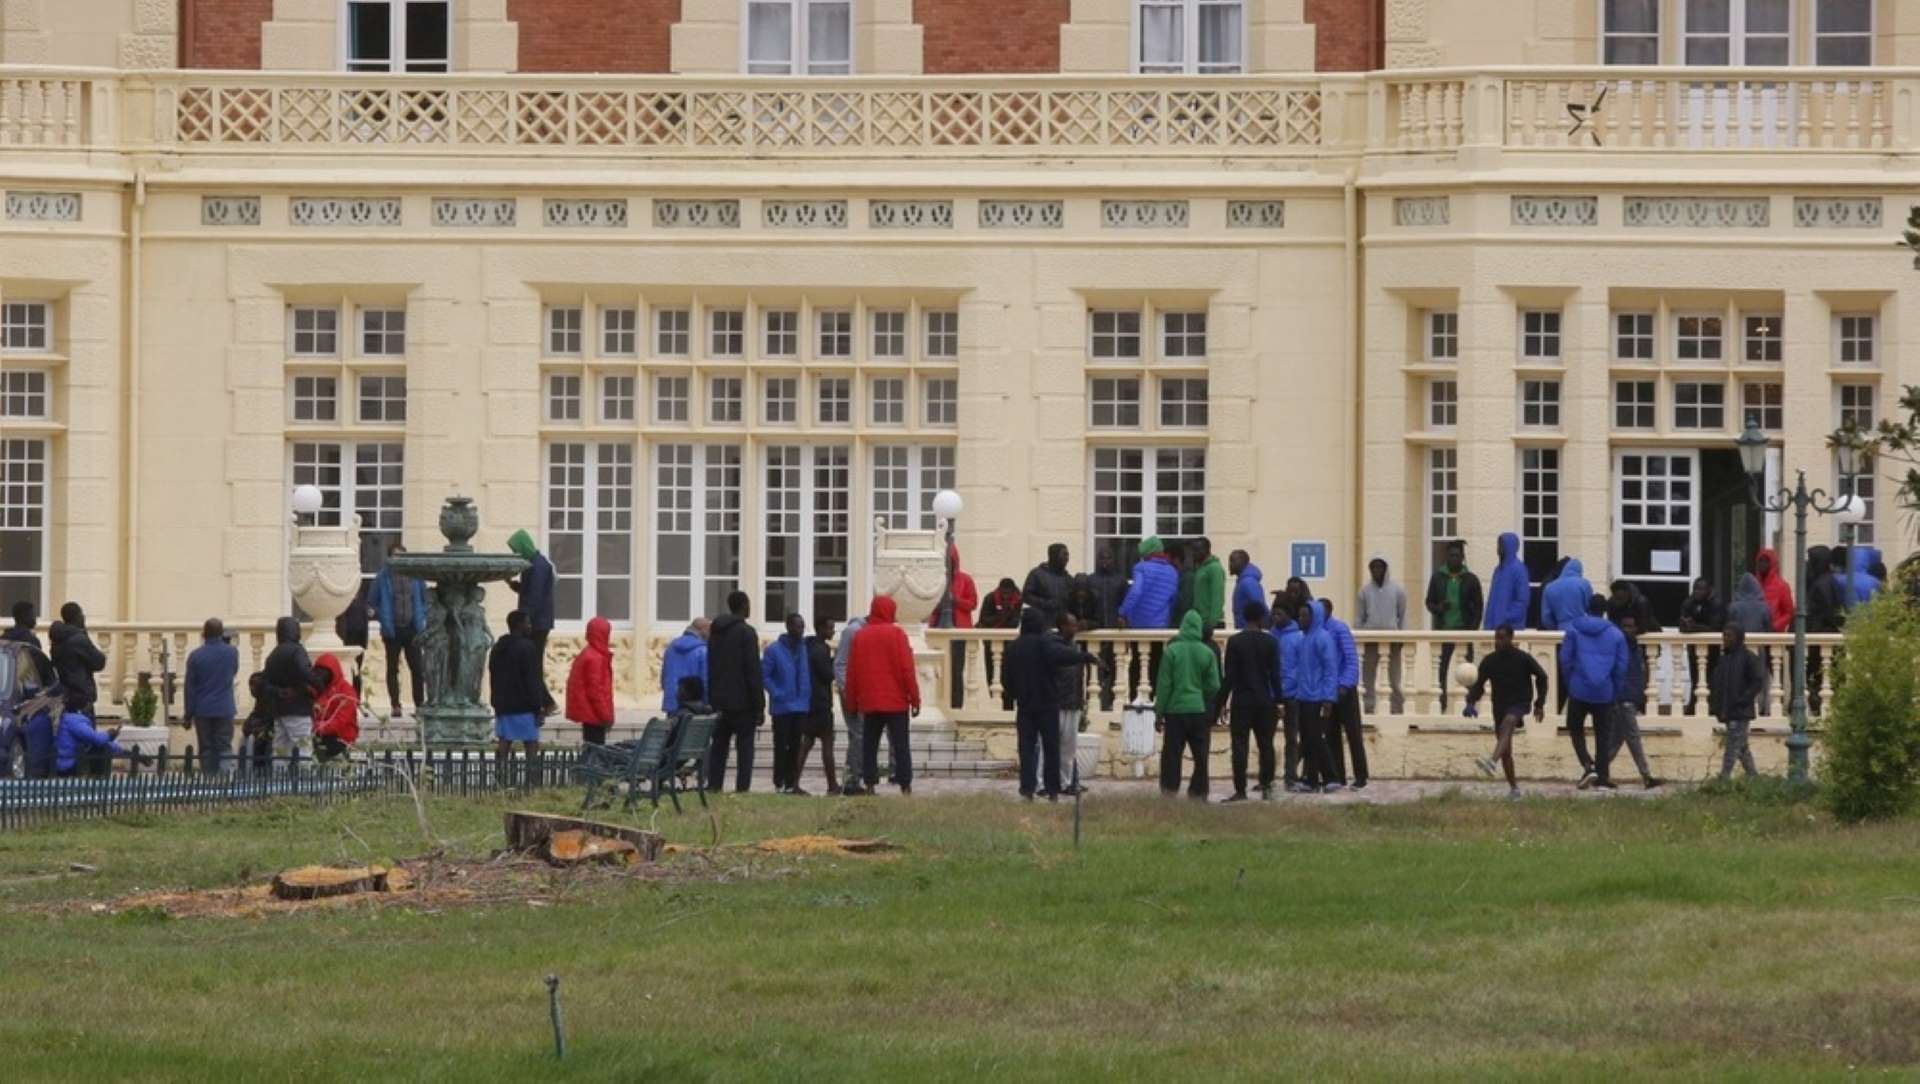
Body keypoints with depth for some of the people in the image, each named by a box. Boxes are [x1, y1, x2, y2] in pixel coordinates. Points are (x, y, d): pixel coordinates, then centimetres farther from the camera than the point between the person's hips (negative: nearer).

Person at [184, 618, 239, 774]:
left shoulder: (196, 655, -6)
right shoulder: (231, 653, -3)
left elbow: (190, 686, -3)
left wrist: (189, 713, 3)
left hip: (203, 710, 0)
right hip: (225, 709, 0)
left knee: (206, 749, 7)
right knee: (224, 748, 0)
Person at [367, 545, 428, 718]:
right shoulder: (382, 578, -1)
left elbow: (425, 600, 13)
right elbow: (372, 603, 4)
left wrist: (423, 620, 2)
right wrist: (383, 620, -5)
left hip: (412, 629, 1)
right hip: (392, 630, -1)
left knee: (417, 668, -2)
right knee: (392, 669, 4)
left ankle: (419, 705, 2)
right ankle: (395, 706, 8)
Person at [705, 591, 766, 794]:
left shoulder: (715, 632, 12)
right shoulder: (746, 632, -10)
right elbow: (753, 672, -12)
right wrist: (759, 706, -9)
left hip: (718, 700, 6)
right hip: (741, 701, -6)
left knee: (718, 746, 10)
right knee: (745, 746, -3)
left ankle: (713, 785, 6)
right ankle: (742, 787, -10)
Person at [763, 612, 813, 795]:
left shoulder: (805, 649, 6)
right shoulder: (774, 650, -7)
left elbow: (808, 676, 12)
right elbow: (764, 675, -7)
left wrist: (807, 697, 2)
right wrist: (777, 694, -14)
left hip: (801, 706, 4)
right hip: (782, 707, -4)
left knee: (795, 747, 8)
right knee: (782, 745, -1)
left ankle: (791, 783, 14)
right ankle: (779, 783, 4)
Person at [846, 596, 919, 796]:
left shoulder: (860, 636, 5)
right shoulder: (896, 634, -6)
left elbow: (852, 672, 7)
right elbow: (906, 669, -9)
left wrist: (852, 702, 14)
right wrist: (914, 698, -4)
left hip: (869, 703, 3)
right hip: (896, 701, -3)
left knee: (870, 744, 8)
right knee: (900, 745, 0)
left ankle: (869, 784, 1)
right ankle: (905, 786, -4)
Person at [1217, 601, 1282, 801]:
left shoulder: (1234, 642, -4)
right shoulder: (1270, 642, -1)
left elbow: (1229, 676, -6)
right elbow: (1275, 674, -1)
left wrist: (1222, 702, 0)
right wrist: (1277, 701, 5)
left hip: (1241, 700, -1)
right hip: (1264, 700, 1)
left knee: (1240, 746, -2)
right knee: (1266, 744, 10)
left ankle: (1240, 790, -7)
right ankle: (1266, 787, 6)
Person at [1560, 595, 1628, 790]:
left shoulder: (1573, 629, -1)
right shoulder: (1616, 634, 3)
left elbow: (1565, 659, -1)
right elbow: (1621, 666, 4)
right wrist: (1615, 693, 13)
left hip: (1579, 691, -1)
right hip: (1604, 693, 1)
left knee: (1576, 730, 13)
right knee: (1603, 735, 10)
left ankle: (1588, 765, -9)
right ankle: (1602, 778, 8)